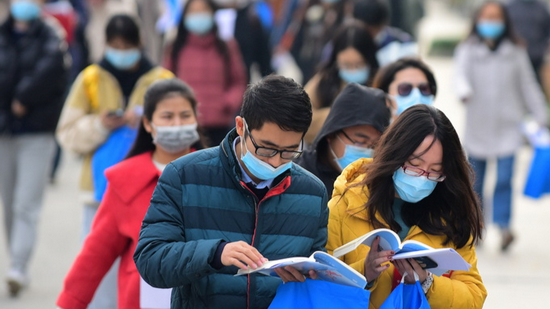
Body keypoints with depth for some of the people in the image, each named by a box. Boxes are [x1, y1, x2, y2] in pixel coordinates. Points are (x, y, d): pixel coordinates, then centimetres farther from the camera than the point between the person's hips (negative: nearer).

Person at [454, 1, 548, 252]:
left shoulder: (515, 52, 3)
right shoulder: (468, 50, -1)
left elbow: (528, 85, 9)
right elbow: (460, 73, -19)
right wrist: (464, 91, -42)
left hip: (507, 127, -1)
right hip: (478, 126, 1)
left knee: (504, 179, -13)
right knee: (475, 182, 10)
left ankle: (503, 226, -17)